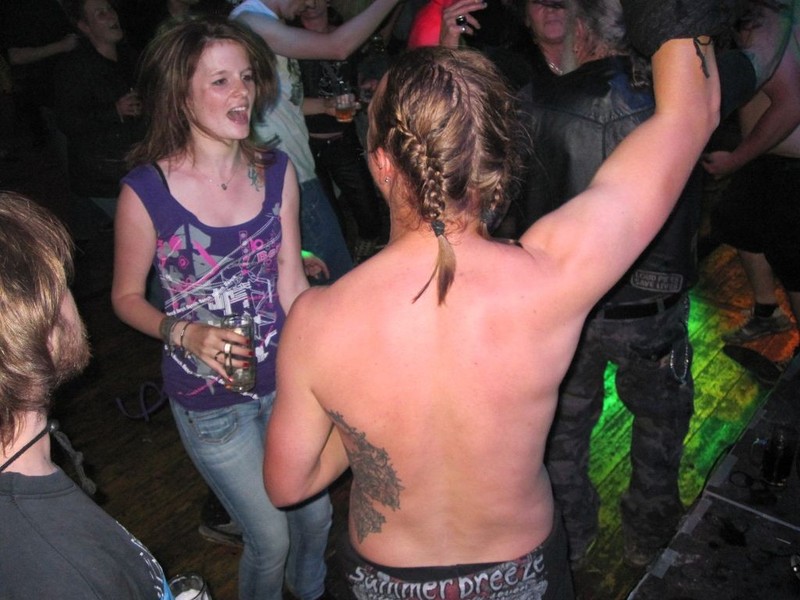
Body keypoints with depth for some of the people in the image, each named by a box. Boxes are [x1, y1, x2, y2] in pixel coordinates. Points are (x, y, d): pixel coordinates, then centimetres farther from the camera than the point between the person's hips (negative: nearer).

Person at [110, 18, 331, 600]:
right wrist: (183, 334, -23)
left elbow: (292, 283, -1)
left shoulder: (276, 171, -6)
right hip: (210, 399, -3)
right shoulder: (146, 190, -17)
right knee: (270, 539, 12)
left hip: (285, 379, 4)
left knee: (317, 514, 20)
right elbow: (127, 296, -4)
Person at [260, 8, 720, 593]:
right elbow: (690, 111, -21)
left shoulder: (315, 321, -30)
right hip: (520, 571, -1)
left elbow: (285, 484, -13)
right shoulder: (547, 282, -34)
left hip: (383, 576, 2)